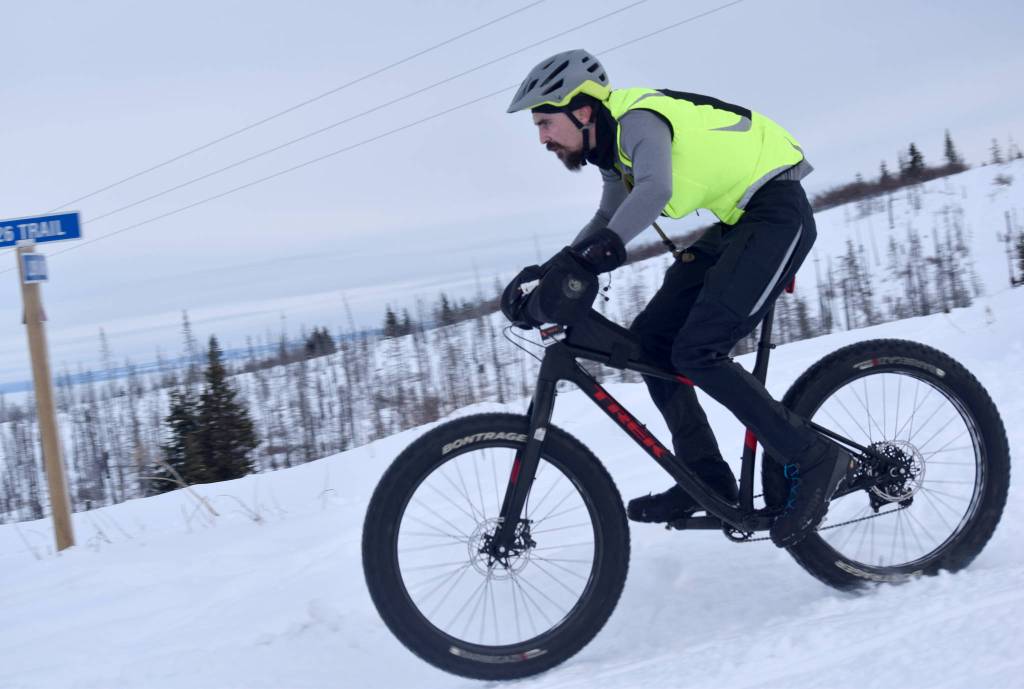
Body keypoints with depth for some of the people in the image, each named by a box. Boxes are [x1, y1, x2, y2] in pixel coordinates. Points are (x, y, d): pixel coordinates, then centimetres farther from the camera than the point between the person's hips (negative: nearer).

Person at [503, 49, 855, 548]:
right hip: (739, 222, 10)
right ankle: (706, 478, 9)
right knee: (650, 336, 3)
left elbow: (655, 188, -39)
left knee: (696, 352, -19)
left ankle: (815, 459, -11)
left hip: (776, 211, -10)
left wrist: (604, 248, -53)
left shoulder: (638, 118, -18)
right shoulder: (612, 145, 11)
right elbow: (608, 219, 22)